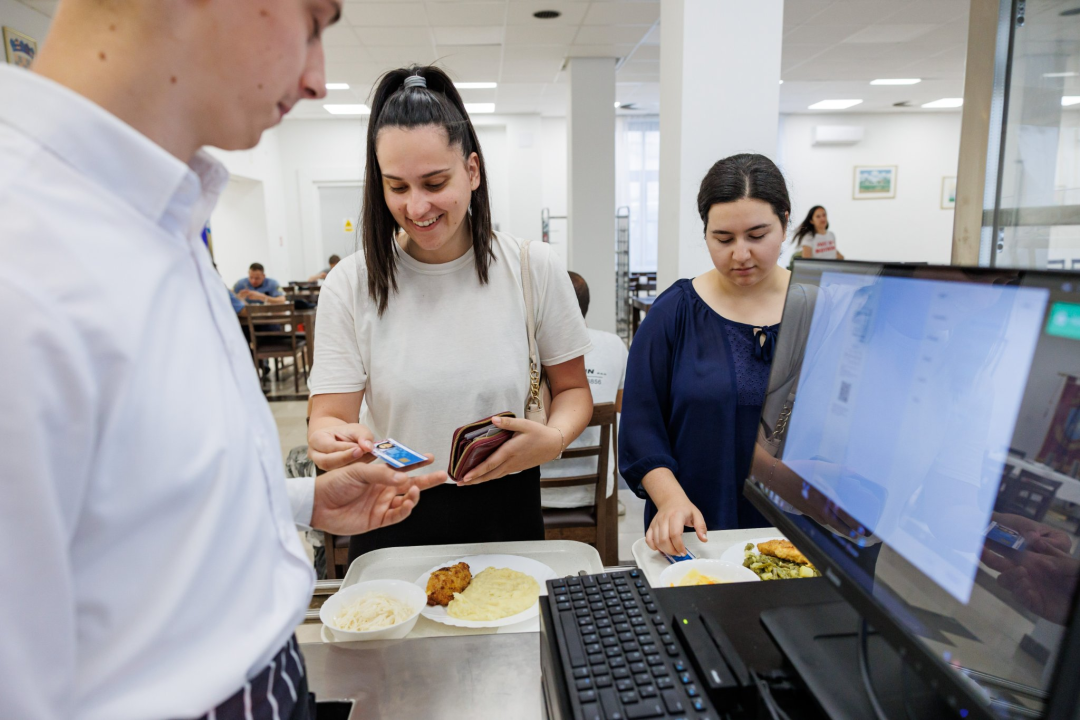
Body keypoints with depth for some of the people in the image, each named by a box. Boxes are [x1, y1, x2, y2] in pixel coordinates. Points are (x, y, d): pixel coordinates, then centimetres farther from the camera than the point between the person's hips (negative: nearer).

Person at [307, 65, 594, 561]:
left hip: (504, 514, 1)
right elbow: (329, 415, -10)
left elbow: (572, 389, 0)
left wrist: (554, 438, -21)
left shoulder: (535, 268, -9)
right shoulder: (351, 284, -9)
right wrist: (332, 439, -33)